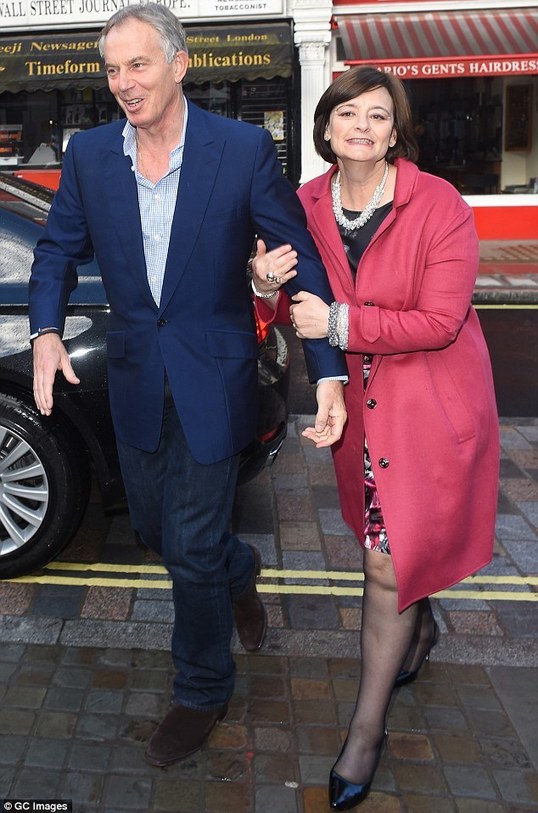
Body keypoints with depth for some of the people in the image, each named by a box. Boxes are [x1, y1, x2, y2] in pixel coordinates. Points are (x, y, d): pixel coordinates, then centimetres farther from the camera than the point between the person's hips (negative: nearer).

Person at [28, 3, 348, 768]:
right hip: (135, 380, 5)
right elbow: (60, 248, 10)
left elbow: (301, 257, -8)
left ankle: (203, 694, 30)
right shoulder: (89, 153, -1)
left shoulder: (244, 148, -12)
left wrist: (329, 372, -13)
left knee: (192, 551, 3)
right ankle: (240, 572, 54)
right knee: (155, 525, 20)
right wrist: (46, 331, -8)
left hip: (213, 381, -4)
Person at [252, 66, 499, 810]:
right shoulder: (308, 206, -1)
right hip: (358, 399, 5)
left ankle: (366, 733, 15)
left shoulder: (440, 205, -16)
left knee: (389, 563, -2)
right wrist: (273, 287, -15)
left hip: (431, 405, -4)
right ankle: (420, 628, 53)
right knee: (388, 541, 19)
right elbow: (311, 312, 8)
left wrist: (340, 323, -26)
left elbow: (439, 321, -20)